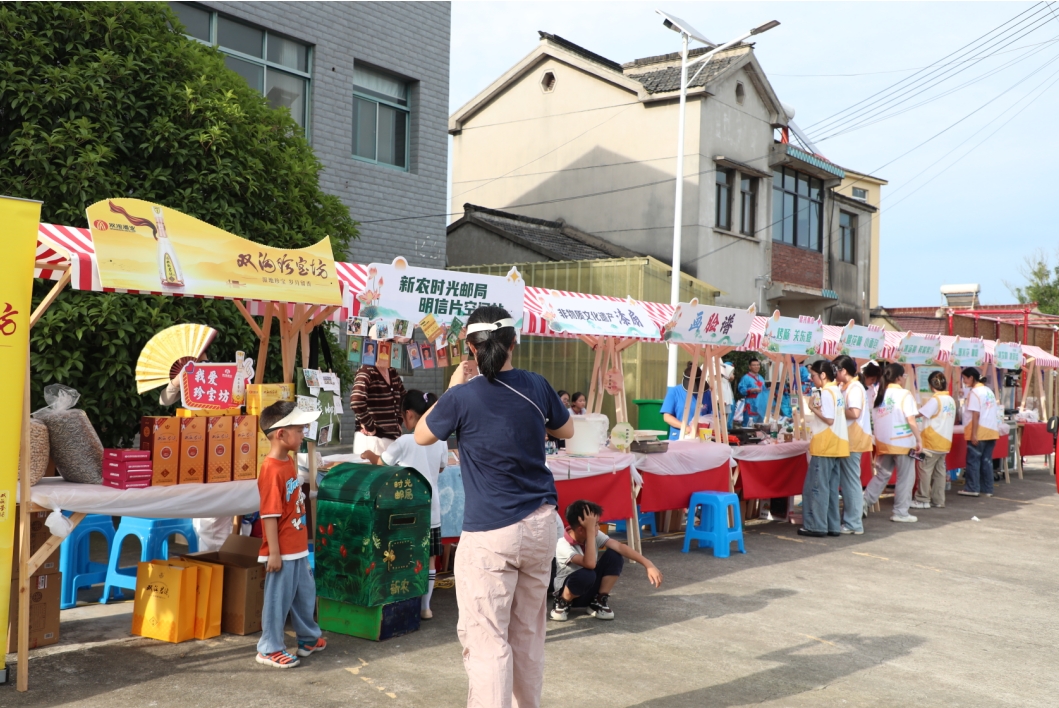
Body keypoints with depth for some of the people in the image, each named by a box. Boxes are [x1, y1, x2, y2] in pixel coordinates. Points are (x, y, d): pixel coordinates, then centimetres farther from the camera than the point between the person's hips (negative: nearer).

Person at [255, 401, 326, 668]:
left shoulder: (288, 463, 7)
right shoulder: (272, 470, -22)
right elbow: (270, 515, -22)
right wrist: (274, 553, -20)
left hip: (298, 548, 10)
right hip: (282, 552, -10)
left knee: (305, 593, 21)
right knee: (278, 600, 3)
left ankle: (309, 638, 37)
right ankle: (270, 649, 17)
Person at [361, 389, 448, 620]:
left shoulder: (405, 442, -13)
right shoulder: (440, 441, 0)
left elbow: (380, 462, 3)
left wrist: (369, 455, 24)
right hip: (432, 510, 4)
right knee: (429, 560, 11)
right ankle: (424, 606, 19)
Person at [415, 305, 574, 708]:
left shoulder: (463, 396, -13)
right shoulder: (536, 386, -1)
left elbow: (421, 436, 6)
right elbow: (566, 431, 18)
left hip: (490, 534, -5)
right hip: (541, 524, 5)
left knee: (485, 640, -2)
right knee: (529, 632, 19)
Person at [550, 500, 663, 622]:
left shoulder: (595, 534, -10)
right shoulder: (563, 545, -29)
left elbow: (620, 546, -16)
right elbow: (590, 564, -43)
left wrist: (648, 564, -26)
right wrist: (590, 529, -42)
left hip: (591, 589, 6)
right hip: (569, 592, -6)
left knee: (614, 556, -17)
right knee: (586, 575, -40)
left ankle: (599, 602, -4)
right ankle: (563, 603, -8)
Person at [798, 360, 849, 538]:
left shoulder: (826, 393, -14)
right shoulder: (836, 391, 14)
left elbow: (829, 419, -20)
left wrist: (813, 408, -10)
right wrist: (817, 409, 5)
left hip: (825, 446, -9)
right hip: (837, 446, 9)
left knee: (816, 486, -3)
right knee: (831, 487, 12)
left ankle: (815, 525, 0)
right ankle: (833, 525, 14)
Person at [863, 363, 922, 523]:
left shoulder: (879, 394, 6)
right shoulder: (904, 394, -10)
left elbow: (874, 419, 7)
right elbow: (911, 420, -14)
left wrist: (878, 440, 15)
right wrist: (919, 440, -7)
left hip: (883, 442, 6)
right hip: (902, 443, -6)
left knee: (882, 475, 16)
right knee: (905, 478, 6)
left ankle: (864, 502, 7)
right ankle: (900, 512, 9)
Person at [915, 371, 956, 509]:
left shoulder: (935, 400, -15)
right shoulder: (951, 400, 9)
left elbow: (919, 413, -18)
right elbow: (952, 420, 16)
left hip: (932, 441, -7)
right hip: (945, 442, 7)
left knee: (925, 470, -1)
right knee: (940, 471, 10)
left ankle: (923, 500, 1)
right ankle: (938, 500, 14)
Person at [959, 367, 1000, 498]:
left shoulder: (974, 392, -11)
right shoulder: (988, 391, 15)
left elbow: (976, 415, -17)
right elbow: (989, 412, 16)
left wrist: (974, 434, -18)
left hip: (980, 432, -8)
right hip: (992, 431, 8)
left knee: (973, 460, -1)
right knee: (987, 461, 9)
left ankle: (972, 488, 0)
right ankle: (987, 489, 11)